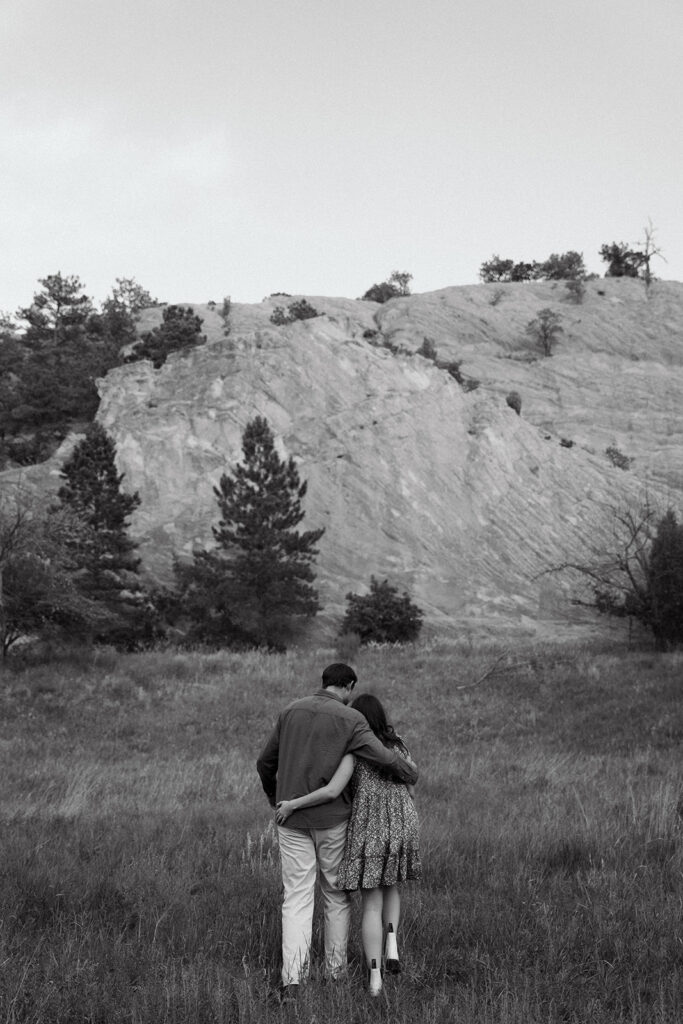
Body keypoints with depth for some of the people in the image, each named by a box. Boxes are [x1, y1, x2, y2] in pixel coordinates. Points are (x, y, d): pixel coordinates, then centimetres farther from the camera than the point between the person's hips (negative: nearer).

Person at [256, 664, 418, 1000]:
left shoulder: (292, 711, 4)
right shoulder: (350, 720, -10)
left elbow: (265, 763, 11)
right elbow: (387, 759, -15)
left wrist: (275, 798, 30)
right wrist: (411, 774, 8)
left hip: (293, 820, 2)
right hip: (332, 819, -2)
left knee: (296, 898, 2)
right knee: (336, 894, 17)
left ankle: (292, 978, -13)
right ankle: (336, 970, 23)